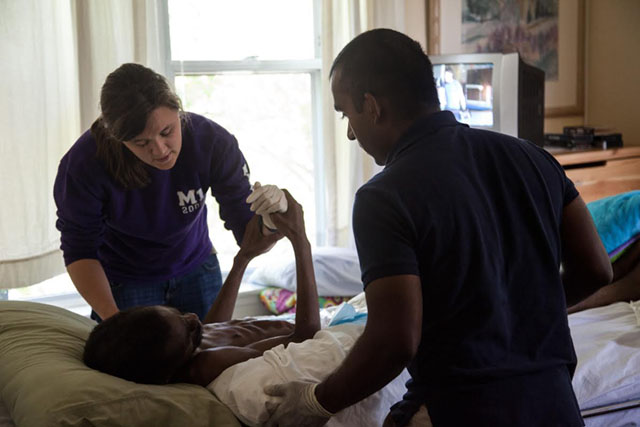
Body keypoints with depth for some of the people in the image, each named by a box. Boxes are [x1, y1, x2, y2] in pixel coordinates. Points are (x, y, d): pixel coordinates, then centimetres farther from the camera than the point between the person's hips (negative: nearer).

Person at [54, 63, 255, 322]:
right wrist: (112, 317, -36)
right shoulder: (84, 164, -29)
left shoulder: (213, 141, -26)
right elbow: (80, 251, -20)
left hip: (196, 271, 2)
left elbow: (248, 235, -23)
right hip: (123, 282, -2)